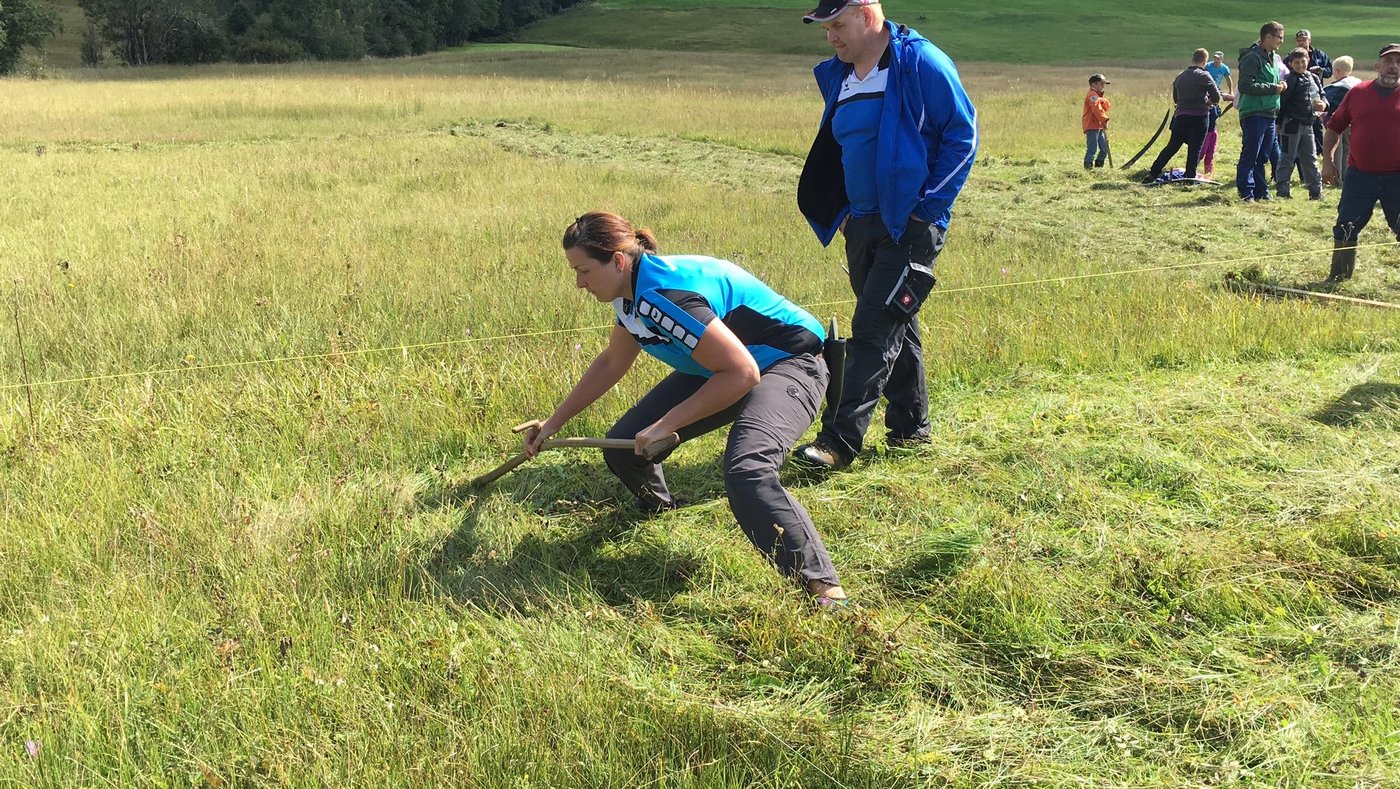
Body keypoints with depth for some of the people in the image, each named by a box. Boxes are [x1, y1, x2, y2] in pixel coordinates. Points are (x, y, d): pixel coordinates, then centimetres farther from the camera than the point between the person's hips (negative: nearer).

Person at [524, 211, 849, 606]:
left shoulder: (663, 295, -31)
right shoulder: (633, 290, -2)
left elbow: (742, 373, -31)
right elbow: (611, 364, 16)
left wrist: (666, 424, -25)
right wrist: (553, 423, 20)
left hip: (788, 363, -9)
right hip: (715, 370, 9)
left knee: (747, 473, -36)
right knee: (623, 448, 5)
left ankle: (825, 589, -29)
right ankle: (657, 505, 39)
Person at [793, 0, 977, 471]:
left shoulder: (920, 62, -12)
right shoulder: (838, 76, 11)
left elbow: (962, 134, -11)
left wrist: (928, 207, -14)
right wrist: (841, 213, 13)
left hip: (910, 226, -8)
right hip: (862, 226, 8)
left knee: (874, 330, -11)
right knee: (895, 328, 16)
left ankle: (840, 441, -11)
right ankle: (910, 425, 29)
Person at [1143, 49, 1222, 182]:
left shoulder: (1180, 76, 10)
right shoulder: (1204, 76, -7)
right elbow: (1216, 97, -6)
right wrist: (1210, 102, 15)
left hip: (1180, 117, 5)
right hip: (1199, 117, -5)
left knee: (1171, 147, 10)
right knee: (1195, 150, 1)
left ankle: (1152, 174, 6)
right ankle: (1190, 178, 1)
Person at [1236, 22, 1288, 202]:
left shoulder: (1270, 58, 19)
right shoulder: (1252, 57, -10)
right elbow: (1245, 86, -19)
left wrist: (1279, 86, 7)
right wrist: (1272, 88, -16)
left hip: (1269, 115, 9)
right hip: (1254, 114, -9)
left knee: (1263, 156, 11)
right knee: (1250, 155, -6)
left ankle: (1260, 191, 16)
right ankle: (1246, 192, -3)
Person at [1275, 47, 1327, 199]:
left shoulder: (1313, 78, 11)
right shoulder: (1290, 80, -11)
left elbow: (1322, 95, 18)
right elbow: (1281, 101, -15)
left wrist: (1323, 104, -6)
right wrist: (1279, 122, -17)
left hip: (1308, 124, 7)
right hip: (1292, 123, -7)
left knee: (1310, 158, 13)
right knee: (1288, 158, -2)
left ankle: (1316, 191, 21)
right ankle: (1283, 191, 3)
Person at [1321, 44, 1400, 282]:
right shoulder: (1358, 93, 4)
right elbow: (1335, 126, 9)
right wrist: (1327, 160, 4)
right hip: (1359, 174, 1)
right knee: (1346, 229, 6)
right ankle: (1339, 277, 20)